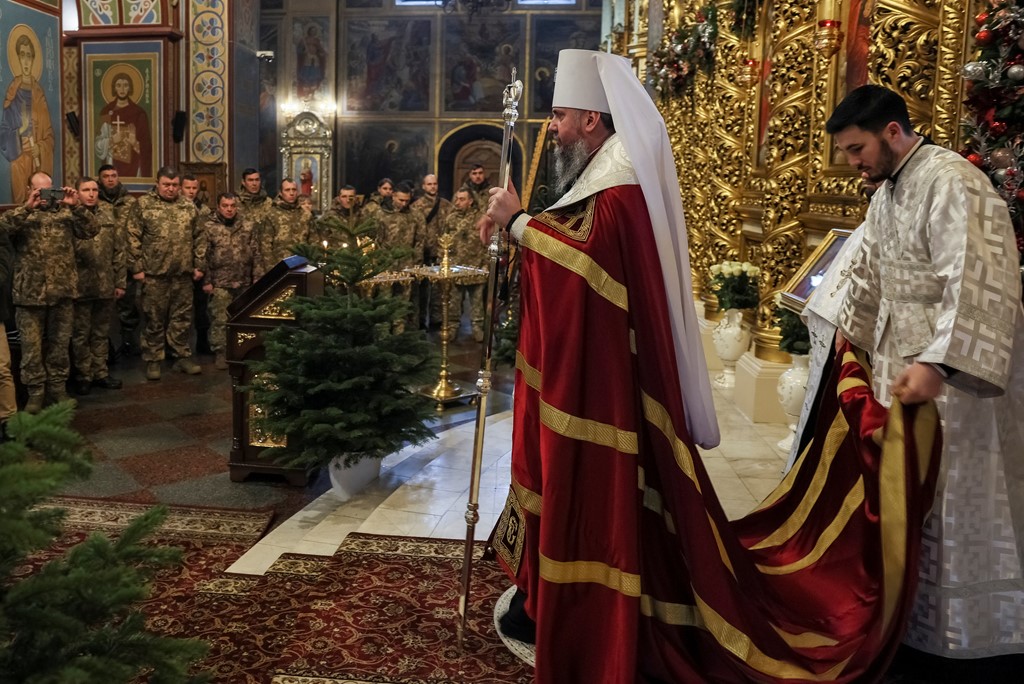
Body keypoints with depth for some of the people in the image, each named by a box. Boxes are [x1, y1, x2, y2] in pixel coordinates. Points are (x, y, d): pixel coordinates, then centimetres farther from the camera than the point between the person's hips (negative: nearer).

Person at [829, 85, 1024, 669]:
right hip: (904, 369, 9)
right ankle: (917, 624, 29)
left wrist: (937, 363, -37)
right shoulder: (887, 193, 11)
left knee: (954, 505, 0)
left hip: (956, 375, -9)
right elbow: (869, 272, 27)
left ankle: (970, 640, 15)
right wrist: (851, 332, 37)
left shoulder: (952, 183, -18)